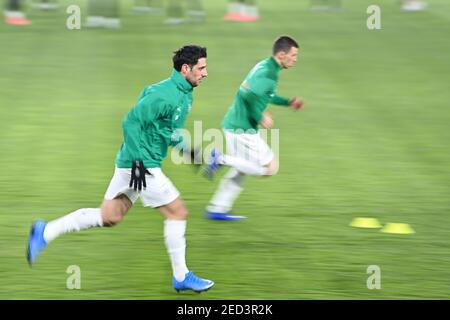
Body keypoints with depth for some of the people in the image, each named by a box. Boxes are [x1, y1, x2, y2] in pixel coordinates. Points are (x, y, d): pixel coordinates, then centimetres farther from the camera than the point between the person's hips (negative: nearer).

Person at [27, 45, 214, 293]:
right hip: (141, 165, -10)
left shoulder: (183, 94, 12)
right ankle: (181, 277, 4)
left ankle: (45, 233, 13)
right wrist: (139, 161, -24)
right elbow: (132, 122, -21)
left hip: (134, 163, 10)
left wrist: (191, 151, 18)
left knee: (108, 217, 12)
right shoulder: (166, 95, -19)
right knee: (177, 212, -3)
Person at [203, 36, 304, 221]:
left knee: (239, 172, 21)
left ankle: (217, 210, 26)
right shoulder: (268, 73, -20)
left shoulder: (265, 67, 12)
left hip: (233, 126, 10)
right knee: (270, 168, -4)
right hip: (242, 129, -10)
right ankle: (221, 159, -8)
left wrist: (288, 102, 23)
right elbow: (248, 95, -33)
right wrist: (260, 117, -22)